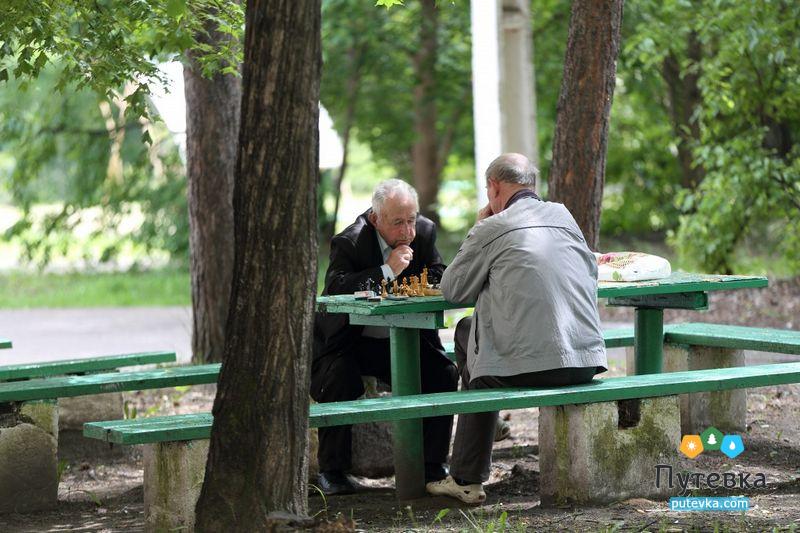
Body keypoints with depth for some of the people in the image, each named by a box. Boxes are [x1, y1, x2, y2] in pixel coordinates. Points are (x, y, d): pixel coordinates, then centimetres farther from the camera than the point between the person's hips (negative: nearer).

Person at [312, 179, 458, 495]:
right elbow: (335, 288, -32)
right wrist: (387, 271, -35)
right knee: (341, 381, -31)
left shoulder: (424, 232, -3)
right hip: (350, 343, -4)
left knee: (443, 373, -15)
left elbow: (441, 278, 5)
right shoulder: (349, 242, -19)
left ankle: (433, 463, 0)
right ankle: (332, 471, -16)